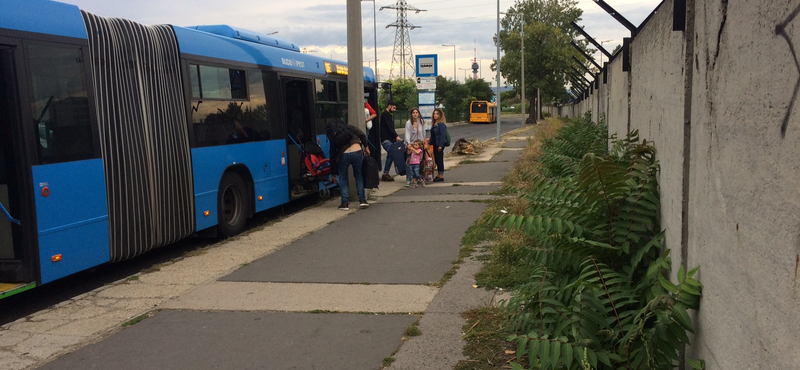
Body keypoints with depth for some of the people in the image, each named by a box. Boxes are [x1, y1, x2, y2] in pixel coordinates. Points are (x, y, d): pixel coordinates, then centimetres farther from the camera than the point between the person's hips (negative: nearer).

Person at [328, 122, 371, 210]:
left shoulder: (334, 138, 26)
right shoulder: (350, 128, 26)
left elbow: (332, 157, 26)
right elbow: (362, 135, 8)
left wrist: (333, 174, 31)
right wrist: (366, 147, 18)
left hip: (343, 155, 0)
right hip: (357, 152, 0)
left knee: (342, 178, 19)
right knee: (358, 175, 21)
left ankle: (345, 203, 12)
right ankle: (362, 200, 16)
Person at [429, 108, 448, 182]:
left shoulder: (441, 124, -14)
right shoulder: (434, 124, 12)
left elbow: (443, 135, -18)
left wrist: (440, 145, -22)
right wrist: (430, 143, 15)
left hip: (439, 145, -9)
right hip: (435, 145, 9)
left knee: (439, 160, -3)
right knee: (436, 160, 13)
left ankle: (441, 176, 3)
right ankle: (439, 175, 21)